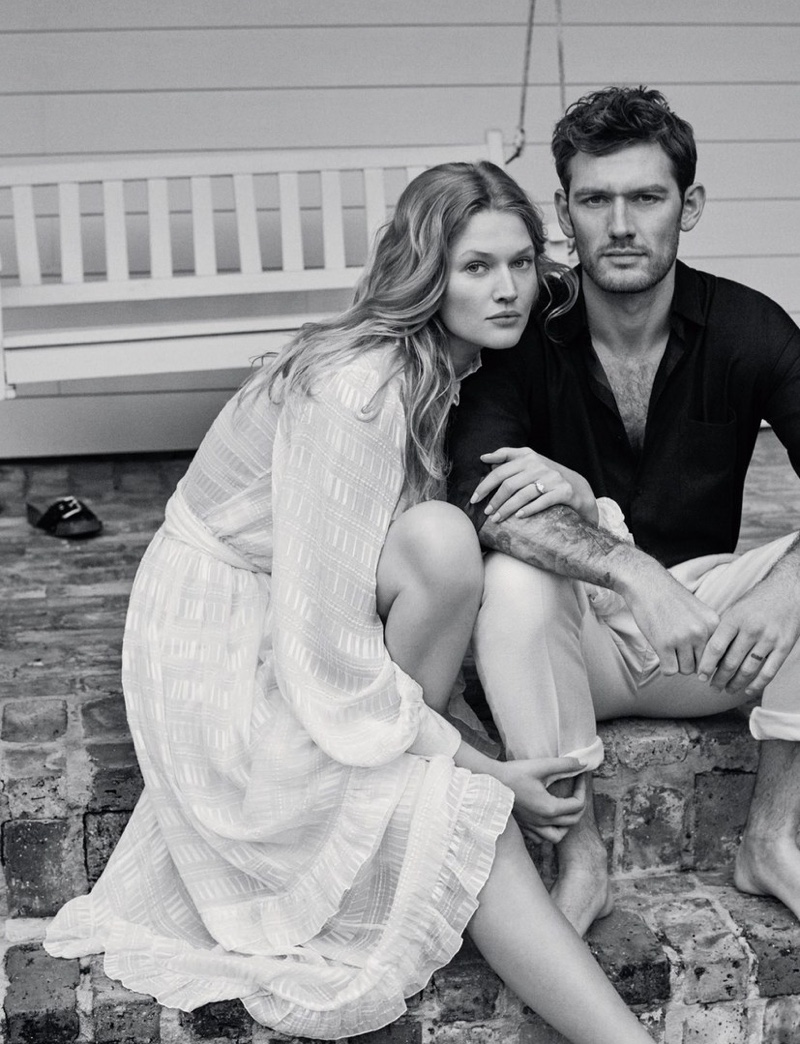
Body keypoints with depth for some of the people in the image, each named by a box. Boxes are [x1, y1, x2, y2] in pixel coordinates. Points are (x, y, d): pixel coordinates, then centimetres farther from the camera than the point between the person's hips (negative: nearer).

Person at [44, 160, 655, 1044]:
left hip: (295, 631, 9)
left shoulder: (446, 368, 1)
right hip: (226, 662, -8)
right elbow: (330, 644, -29)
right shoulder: (360, 389, -27)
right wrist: (479, 768, -23)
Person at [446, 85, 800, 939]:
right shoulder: (522, 334, -11)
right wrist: (630, 570, -40)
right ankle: (578, 859, -18)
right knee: (514, 580, -33)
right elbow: (481, 495, -28)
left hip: (702, 619, 2)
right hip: (572, 629, -2)